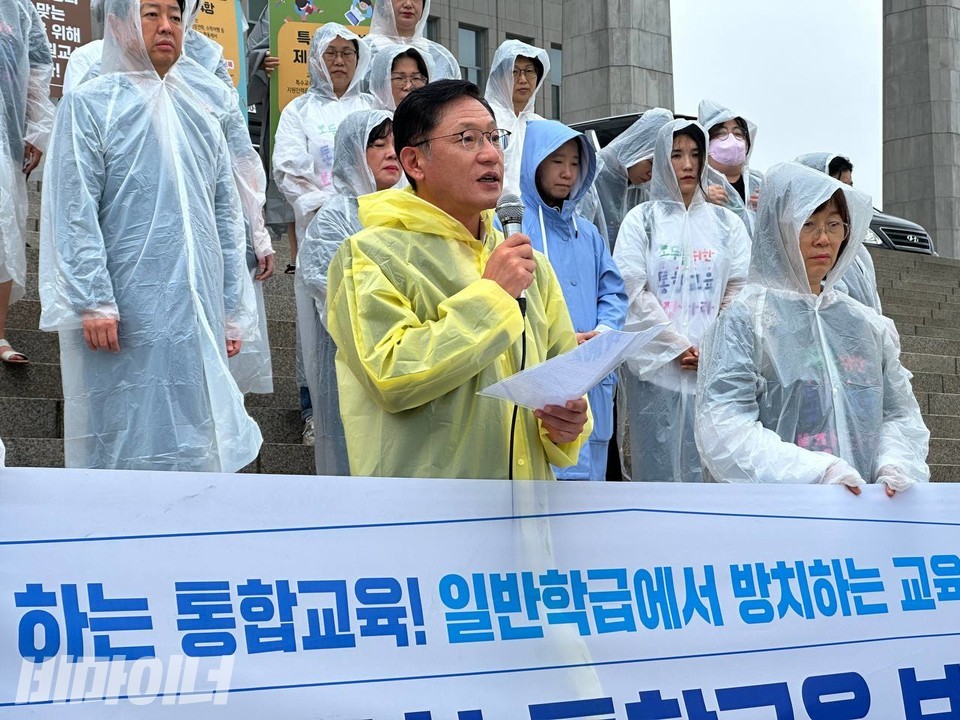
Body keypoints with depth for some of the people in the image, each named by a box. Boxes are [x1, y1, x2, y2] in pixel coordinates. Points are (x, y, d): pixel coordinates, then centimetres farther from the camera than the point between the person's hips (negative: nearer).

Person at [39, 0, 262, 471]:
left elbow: (226, 217, 16)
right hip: (123, 317, -5)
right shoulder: (90, 106, -1)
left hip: (196, 317, 5)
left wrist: (233, 312, 11)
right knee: (122, 445, -1)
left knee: (194, 442, 7)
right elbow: (74, 213, -9)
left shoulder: (199, 116, 15)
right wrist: (92, 303, -17)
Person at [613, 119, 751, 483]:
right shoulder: (641, 219, 7)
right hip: (655, 366, -2)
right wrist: (678, 346, -8)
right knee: (659, 466, -3)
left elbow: (739, 289, 6)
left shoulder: (726, 222, 14)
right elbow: (633, 292, -2)